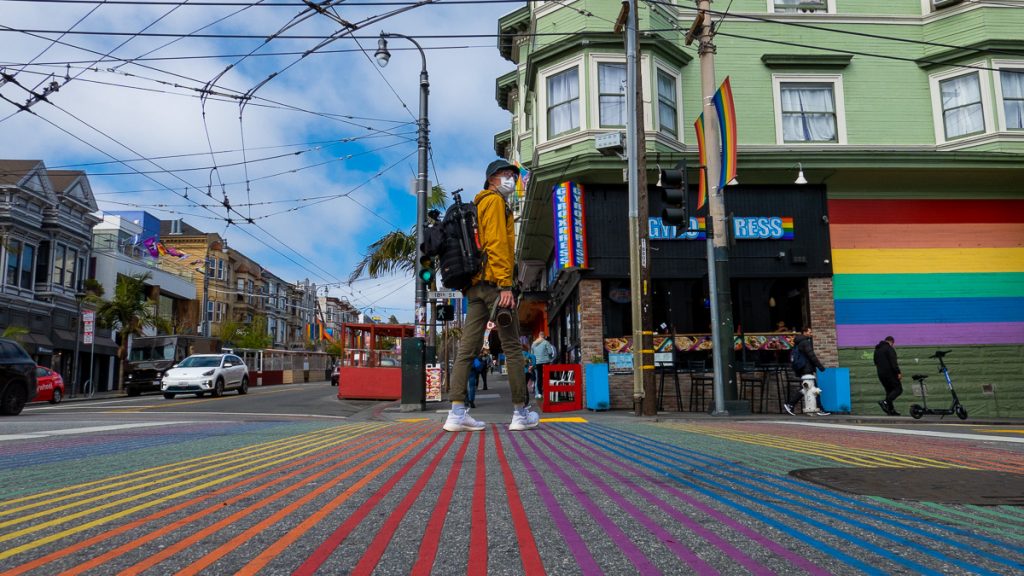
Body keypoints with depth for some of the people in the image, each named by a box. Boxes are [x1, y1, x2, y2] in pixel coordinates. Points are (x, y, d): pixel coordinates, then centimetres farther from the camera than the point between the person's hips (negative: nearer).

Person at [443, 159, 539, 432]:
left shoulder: (479, 206, 29)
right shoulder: (494, 201, -1)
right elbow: (496, 244, -14)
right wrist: (505, 285, -20)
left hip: (475, 286, 9)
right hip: (493, 282, -9)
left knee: (467, 349, 1)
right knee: (512, 347, -2)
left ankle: (457, 412, -3)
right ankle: (522, 412, 5)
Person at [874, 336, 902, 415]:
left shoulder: (877, 350, 19)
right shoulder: (889, 348, -8)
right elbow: (893, 362, -17)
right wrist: (898, 373, -18)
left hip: (881, 374, 8)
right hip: (890, 373, -8)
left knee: (889, 391, 11)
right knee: (898, 389, -5)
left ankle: (891, 410, 6)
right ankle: (885, 402, -22)